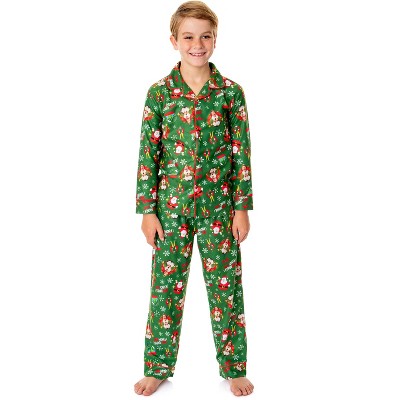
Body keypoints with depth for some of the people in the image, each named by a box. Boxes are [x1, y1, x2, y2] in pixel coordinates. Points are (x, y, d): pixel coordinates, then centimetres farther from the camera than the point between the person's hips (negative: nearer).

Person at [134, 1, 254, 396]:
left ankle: (233, 368, 24)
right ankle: (158, 367, 24)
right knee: (166, 285, 8)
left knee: (225, 285, 7)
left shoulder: (230, 92, -2)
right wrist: (147, 210, -3)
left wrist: (242, 208, -3)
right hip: (171, 203, 0)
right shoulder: (159, 93, -2)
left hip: (219, 204, 0)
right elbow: (147, 155, 0)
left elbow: (242, 153, 0)